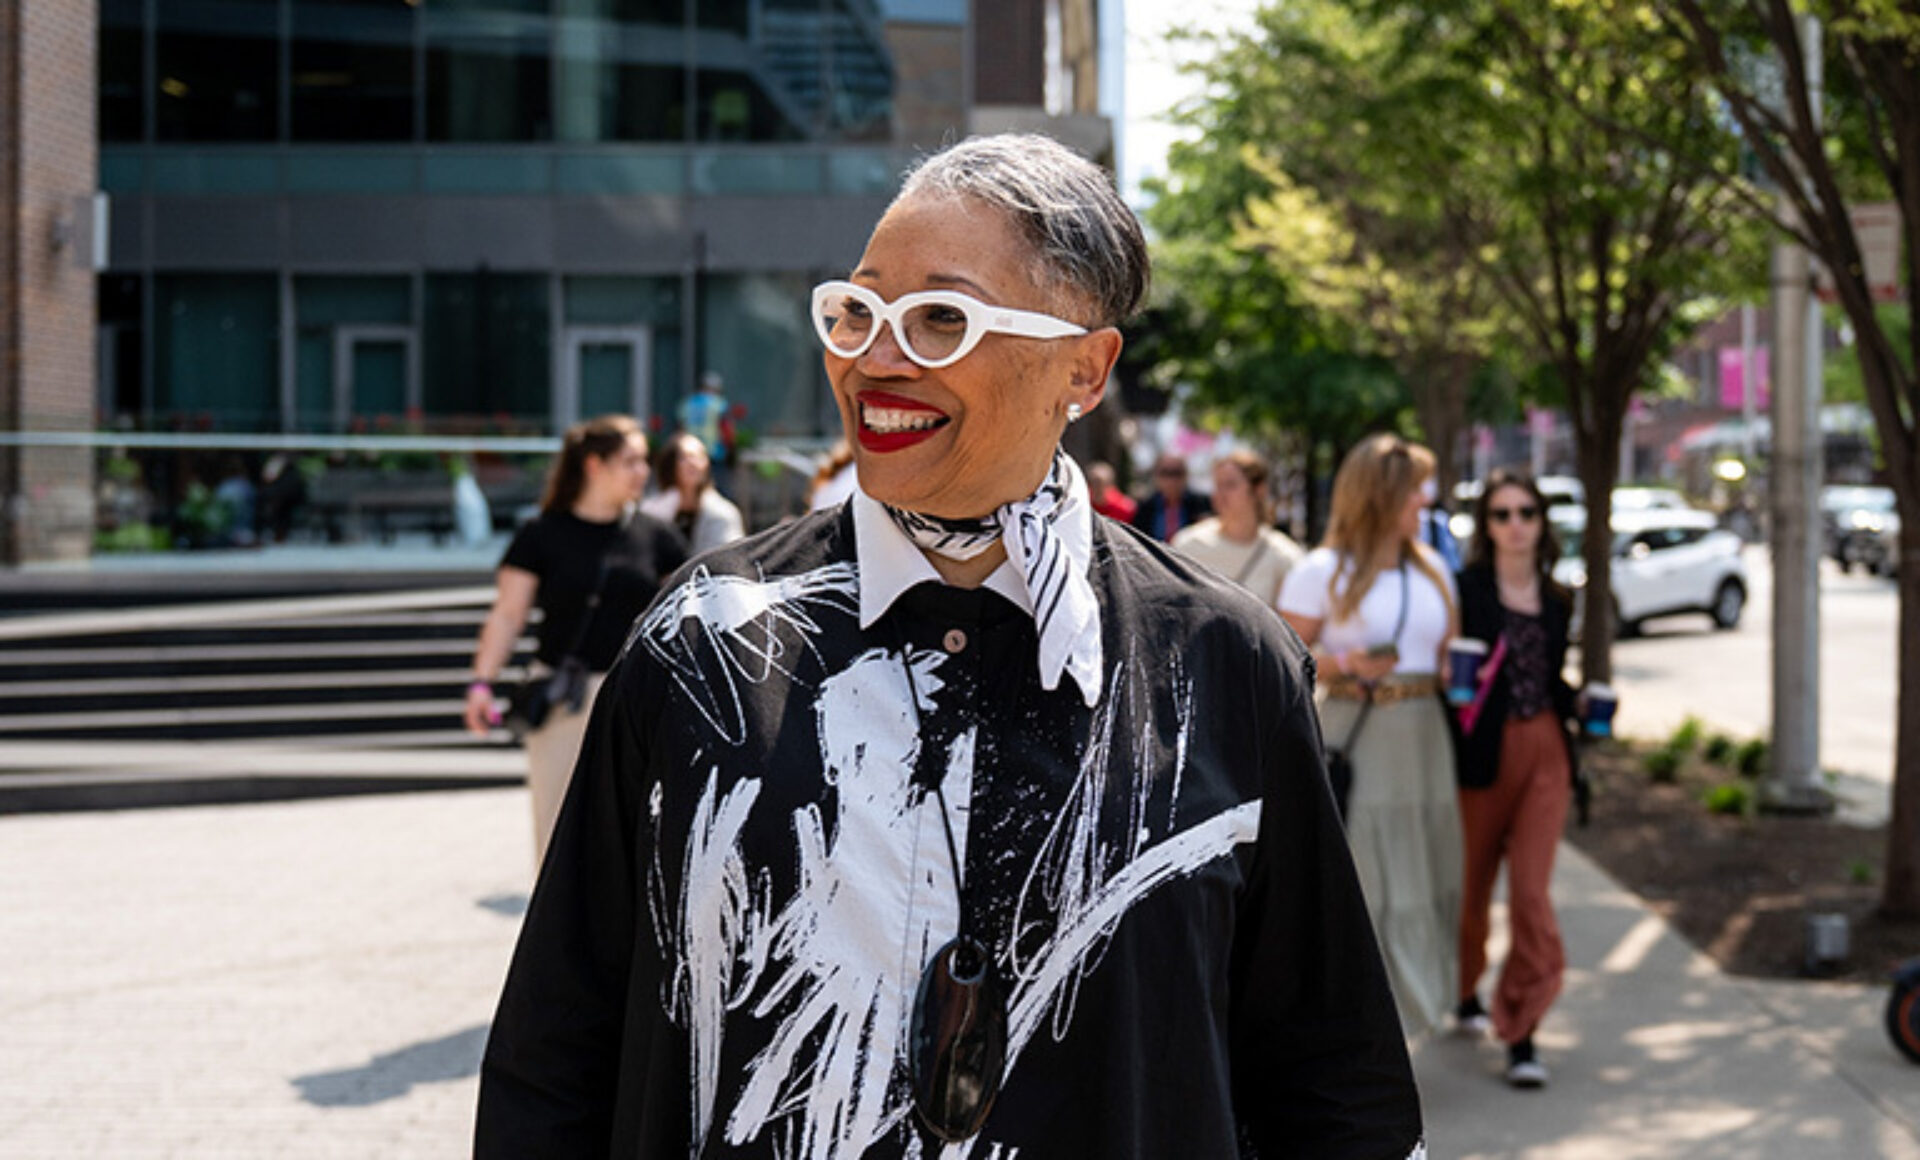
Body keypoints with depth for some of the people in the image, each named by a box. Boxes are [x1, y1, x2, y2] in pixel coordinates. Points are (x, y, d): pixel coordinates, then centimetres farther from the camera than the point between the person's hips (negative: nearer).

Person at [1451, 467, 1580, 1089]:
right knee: (1473, 881, 12)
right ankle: (1464, 992, 37)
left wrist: (1583, 705, 3)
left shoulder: (1557, 599, 11)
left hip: (1545, 751, 3)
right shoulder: (1465, 589, -4)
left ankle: (1521, 1032, -3)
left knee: (1531, 889, -6)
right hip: (1483, 750, -3)